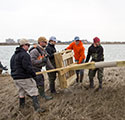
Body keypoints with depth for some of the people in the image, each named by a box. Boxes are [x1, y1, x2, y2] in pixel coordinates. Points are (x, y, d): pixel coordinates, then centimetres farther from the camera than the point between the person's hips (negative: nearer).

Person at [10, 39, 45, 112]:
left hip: (16, 78, 9)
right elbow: (27, 67, -22)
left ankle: (22, 105, 35)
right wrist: (33, 74, -11)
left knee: (21, 92, 23)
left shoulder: (14, 55, 14)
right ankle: (37, 108, -9)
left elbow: (12, 67, 19)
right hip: (24, 78, -9)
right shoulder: (25, 55, -17)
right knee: (33, 92, -4)